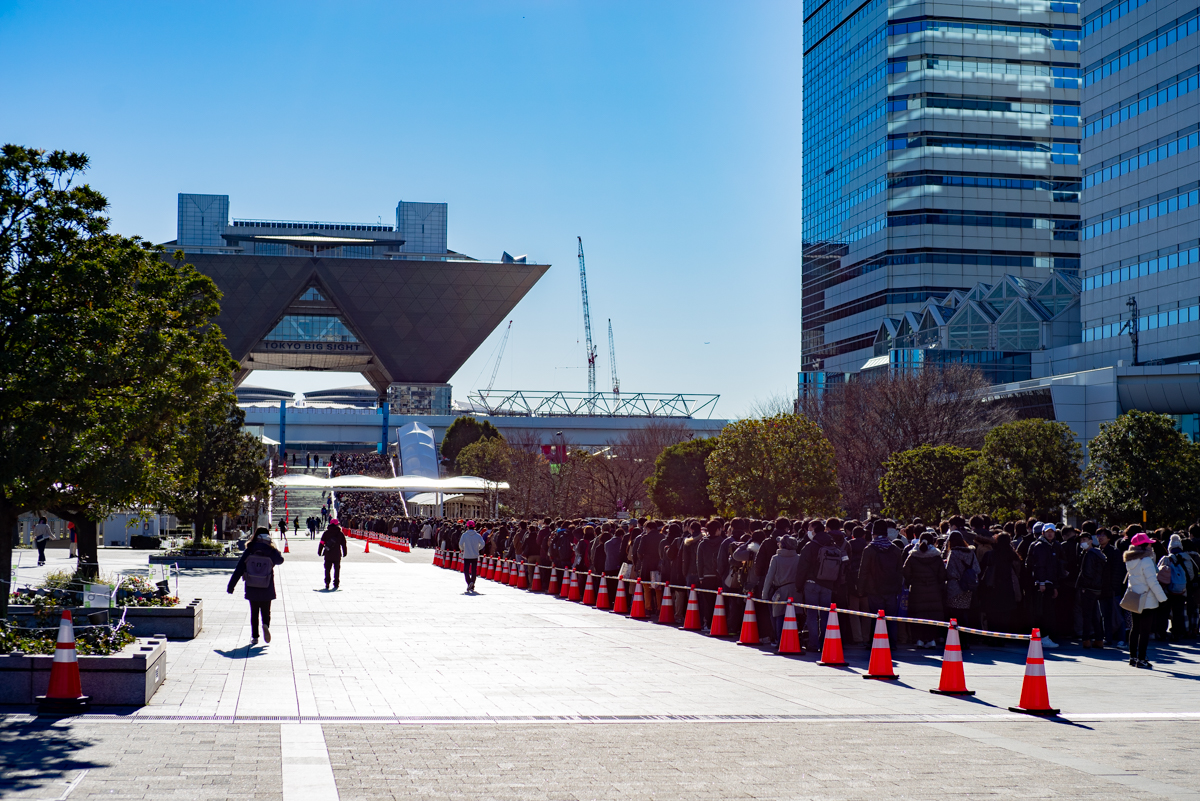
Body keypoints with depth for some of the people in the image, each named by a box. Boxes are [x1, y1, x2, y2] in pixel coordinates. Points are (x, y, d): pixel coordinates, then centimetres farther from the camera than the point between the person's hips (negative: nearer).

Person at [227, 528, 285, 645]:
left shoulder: (249, 551, -5)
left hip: (252, 589, 0)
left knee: (254, 613, 13)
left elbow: (239, 569, -4)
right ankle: (266, 625, -18)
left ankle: (254, 636, 9)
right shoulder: (271, 551, -7)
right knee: (266, 612, 13)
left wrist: (231, 586, 1)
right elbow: (280, 560, 12)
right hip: (266, 590, 0)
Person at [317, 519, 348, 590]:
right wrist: (345, 552, 13)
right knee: (337, 569, 9)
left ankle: (327, 584, 0)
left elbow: (322, 543, 1)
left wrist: (319, 551, 8)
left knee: (327, 569, 7)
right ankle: (336, 584, 7)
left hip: (328, 555, 1)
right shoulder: (340, 533, -1)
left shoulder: (326, 533, 1)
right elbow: (344, 544, 2)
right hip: (337, 555, 0)